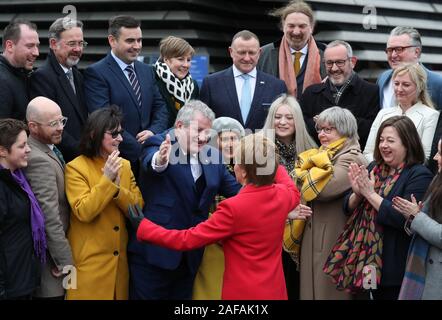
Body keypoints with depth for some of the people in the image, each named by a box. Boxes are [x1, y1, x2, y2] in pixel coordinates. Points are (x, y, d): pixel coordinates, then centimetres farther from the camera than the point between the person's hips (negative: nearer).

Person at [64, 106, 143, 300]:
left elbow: (138, 207, 0)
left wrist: (116, 187, -15)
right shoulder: (76, 168, -10)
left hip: (119, 259, 5)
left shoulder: (124, 165, 8)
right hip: (90, 261, -5)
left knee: (119, 296, 12)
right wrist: (106, 180, -22)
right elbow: (84, 212, -19)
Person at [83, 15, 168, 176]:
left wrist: (154, 131, -7)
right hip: (118, 160, -6)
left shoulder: (146, 70, 15)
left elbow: (160, 107, 15)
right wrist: (140, 149, -17)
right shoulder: (95, 73, -8)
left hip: (150, 157, 6)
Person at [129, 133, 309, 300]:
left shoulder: (234, 208, -24)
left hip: (243, 293, -6)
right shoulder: (283, 195, -6)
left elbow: (188, 239, -18)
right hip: (275, 290, 7)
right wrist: (270, 163, 28)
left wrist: (143, 227, -8)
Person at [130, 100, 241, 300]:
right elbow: (149, 163, -32)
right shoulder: (159, 145, -10)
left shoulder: (212, 156, 8)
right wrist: (159, 161, -56)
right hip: (154, 252, -6)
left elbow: (236, 190, 11)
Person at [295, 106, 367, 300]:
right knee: (313, 284, 12)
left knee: (328, 290, -2)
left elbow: (323, 188, -26)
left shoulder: (350, 159, -13)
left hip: (333, 238, -9)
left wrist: (305, 175, -9)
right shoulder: (324, 156, 17)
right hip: (315, 234, 9)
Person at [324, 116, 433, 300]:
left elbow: (405, 219, -23)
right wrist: (358, 194, -11)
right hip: (366, 259, 6)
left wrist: (370, 193, -18)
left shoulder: (419, 175, -11)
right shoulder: (374, 168, 8)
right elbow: (348, 207, 10)